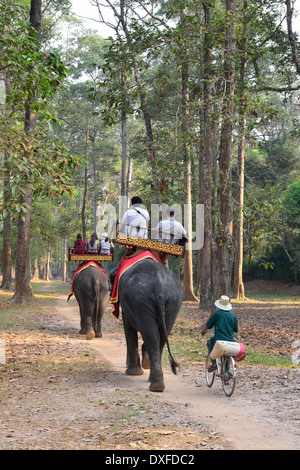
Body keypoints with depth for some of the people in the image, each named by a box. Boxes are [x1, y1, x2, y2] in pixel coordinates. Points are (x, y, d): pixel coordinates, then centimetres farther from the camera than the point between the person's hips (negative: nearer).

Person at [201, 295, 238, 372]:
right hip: (230, 341, 4)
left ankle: (214, 362, 16)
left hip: (218, 341, -3)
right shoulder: (233, 316, 5)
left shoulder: (217, 314, -5)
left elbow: (208, 325, 4)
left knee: (209, 343, 28)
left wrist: (203, 331, 24)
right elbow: (236, 330, 14)